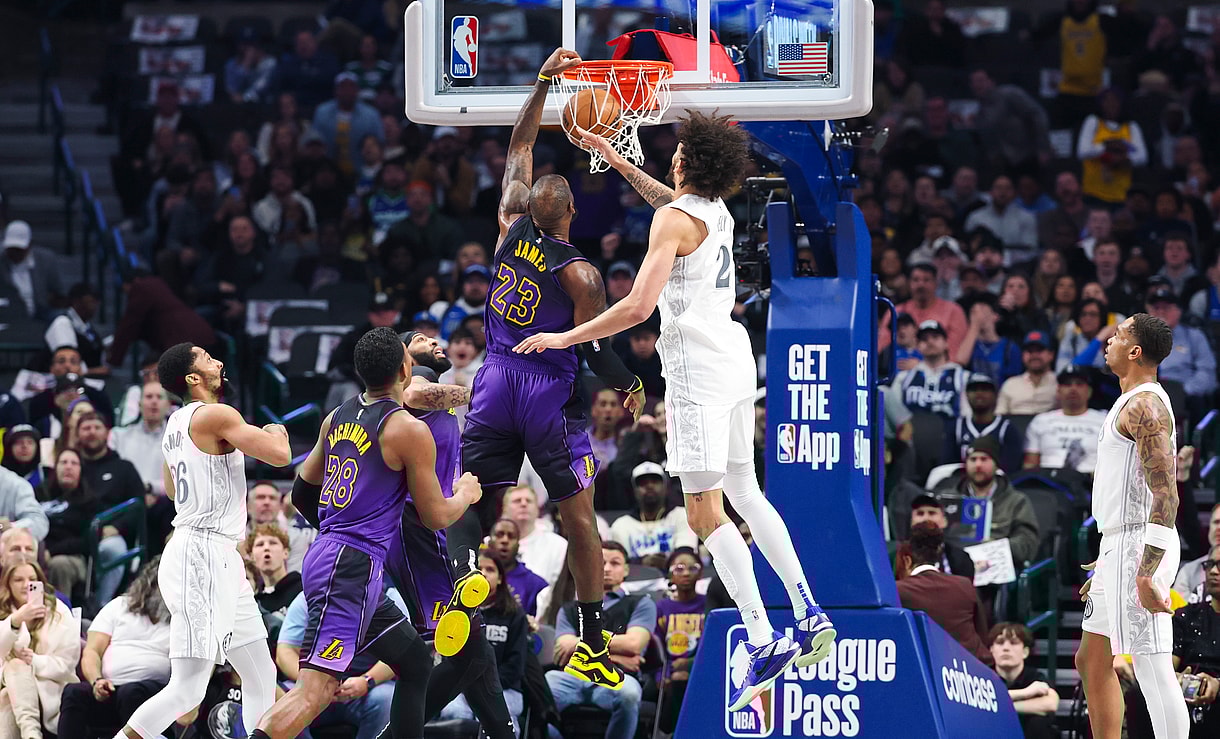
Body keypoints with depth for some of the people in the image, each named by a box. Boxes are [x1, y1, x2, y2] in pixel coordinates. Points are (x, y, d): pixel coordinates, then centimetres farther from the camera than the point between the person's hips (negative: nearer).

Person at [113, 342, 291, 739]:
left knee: (261, 677, 12)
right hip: (201, 557, -10)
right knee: (187, 689, -12)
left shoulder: (176, 423, 14)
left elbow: (170, 488, 31)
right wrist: (276, 432, 5)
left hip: (221, 558, 10)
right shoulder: (215, 416, -13)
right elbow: (281, 456, -17)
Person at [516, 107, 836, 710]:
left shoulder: (673, 219, -13)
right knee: (745, 493, 19)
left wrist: (565, 339, -13)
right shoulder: (719, 214, 11)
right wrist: (616, 161, 40)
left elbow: (639, 305, -22)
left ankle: (764, 642, -16)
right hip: (736, 362, 9)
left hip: (697, 368, -9)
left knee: (705, 512, -8)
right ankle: (809, 614, 14)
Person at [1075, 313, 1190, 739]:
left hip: (1140, 547, -11)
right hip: (1121, 545, 11)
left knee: (1152, 667, -12)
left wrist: (1147, 572, -28)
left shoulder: (1144, 406, -14)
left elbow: (1166, 495, -22)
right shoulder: (1135, 404, 19)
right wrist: (1109, 562, 29)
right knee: (1092, 662, 15)